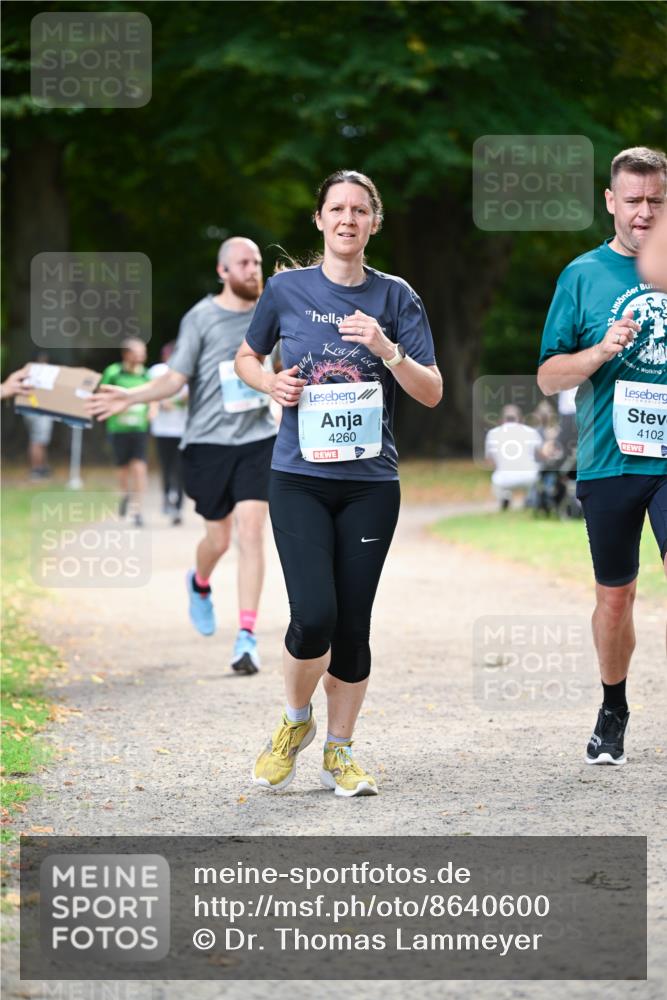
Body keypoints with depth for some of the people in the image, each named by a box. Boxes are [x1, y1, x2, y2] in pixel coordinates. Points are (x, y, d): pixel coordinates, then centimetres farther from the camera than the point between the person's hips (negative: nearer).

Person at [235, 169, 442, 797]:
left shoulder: (395, 297, 3)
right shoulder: (287, 289, 2)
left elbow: (431, 393, 1)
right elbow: (246, 357, 18)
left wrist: (387, 349, -15)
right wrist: (271, 383, -3)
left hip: (370, 484, 1)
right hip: (299, 478, -1)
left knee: (352, 626, 1)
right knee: (313, 617, -15)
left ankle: (338, 755, 17)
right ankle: (295, 721, 13)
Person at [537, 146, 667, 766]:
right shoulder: (583, 275, 4)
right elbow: (548, 378, 3)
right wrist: (601, 352, -13)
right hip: (609, 460, 1)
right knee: (615, 595, 11)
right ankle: (613, 710, 31)